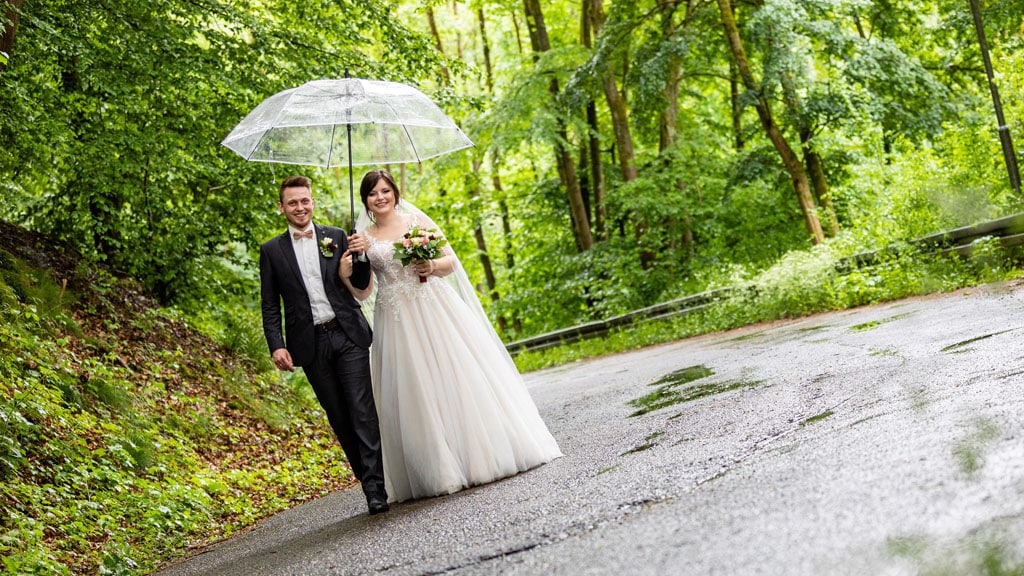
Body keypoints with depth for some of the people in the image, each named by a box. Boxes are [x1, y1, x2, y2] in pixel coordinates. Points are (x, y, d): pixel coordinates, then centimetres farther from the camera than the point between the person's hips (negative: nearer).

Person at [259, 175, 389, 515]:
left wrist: (361, 255, -9)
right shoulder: (272, 251, 6)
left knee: (363, 409, -8)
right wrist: (276, 346, -6)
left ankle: (376, 489, -10)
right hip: (311, 344, 1)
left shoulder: (336, 237, 7)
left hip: (348, 336, -1)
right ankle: (370, 479, 14)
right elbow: (270, 306, 6)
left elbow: (361, 284, 10)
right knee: (339, 417, 5)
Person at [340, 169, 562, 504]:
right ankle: (440, 471, 5)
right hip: (397, 324, 0)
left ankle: (484, 454, 7)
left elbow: (451, 261, 7)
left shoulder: (417, 221, 7)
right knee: (416, 392, -1)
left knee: (460, 379, -4)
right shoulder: (363, 239, 7)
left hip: (436, 310, 0)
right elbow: (363, 292, 3)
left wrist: (433, 266, -13)